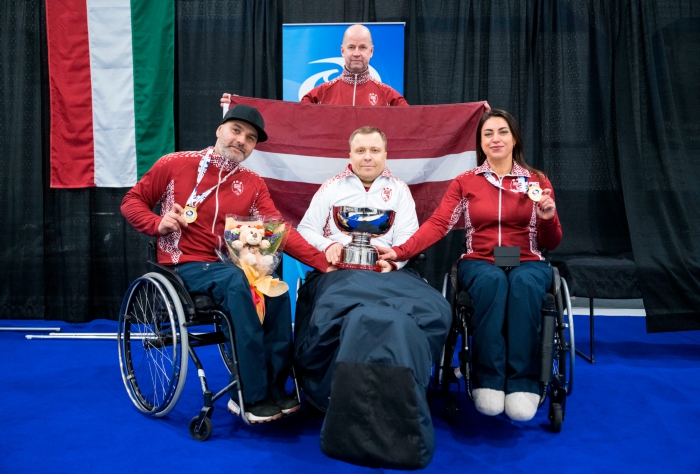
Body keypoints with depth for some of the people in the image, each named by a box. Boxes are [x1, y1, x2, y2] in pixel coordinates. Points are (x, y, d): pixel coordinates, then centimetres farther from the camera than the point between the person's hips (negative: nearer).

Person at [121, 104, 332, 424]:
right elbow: (132, 202, 7)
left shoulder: (253, 185, 6)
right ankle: (253, 396, -25)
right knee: (238, 283, -33)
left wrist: (324, 262, -17)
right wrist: (159, 224, -14)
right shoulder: (176, 165, 0)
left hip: (230, 267, 4)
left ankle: (272, 390, -14)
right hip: (184, 266, -3)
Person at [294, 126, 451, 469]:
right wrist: (327, 247, -7)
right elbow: (305, 230, 14)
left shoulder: (399, 190, 20)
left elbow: (410, 237, 10)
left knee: (432, 310, -30)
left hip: (386, 270, 2)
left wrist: (394, 258, -11)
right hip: (338, 272, -1)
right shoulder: (330, 188, 19)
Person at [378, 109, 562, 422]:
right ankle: (488, 380, -30)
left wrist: (548, 218, -13)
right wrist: (400, 251, -18)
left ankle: (523, 382, -30)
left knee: (524, 284, -36)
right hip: (479, 264, 0)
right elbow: (437, 224, -4)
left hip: (528, 264, 1)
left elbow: (551, 243, 9)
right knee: (493, 280, -37)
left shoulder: (537, 181, 10)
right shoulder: (465, 182, 9)